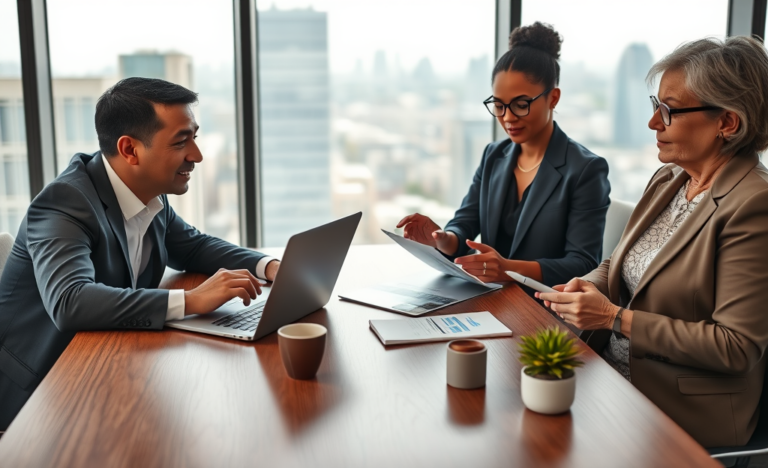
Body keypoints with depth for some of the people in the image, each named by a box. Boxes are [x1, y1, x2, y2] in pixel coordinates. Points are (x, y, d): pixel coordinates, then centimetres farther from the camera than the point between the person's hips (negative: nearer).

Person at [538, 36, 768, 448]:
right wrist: (589, 289, -6)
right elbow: (616, 264, 18)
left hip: (683, 409, -7)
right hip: (611, 369, 7)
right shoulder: (667, 181, 7)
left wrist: (616, 318, -19)